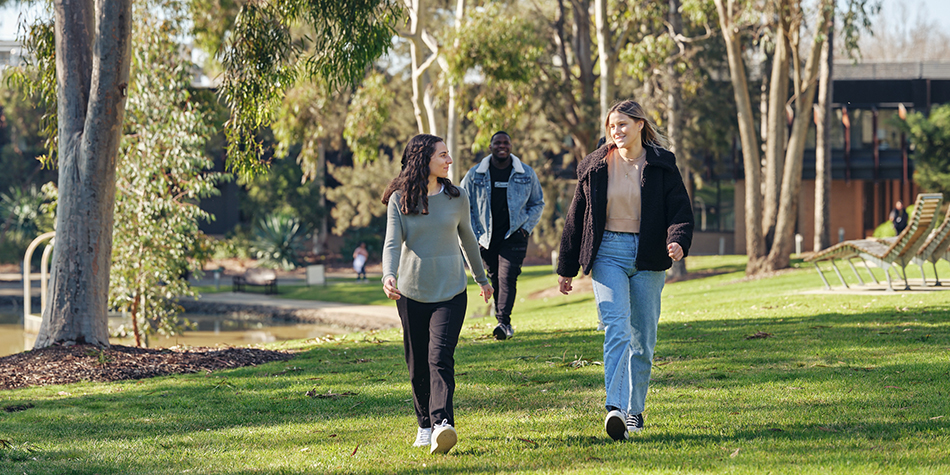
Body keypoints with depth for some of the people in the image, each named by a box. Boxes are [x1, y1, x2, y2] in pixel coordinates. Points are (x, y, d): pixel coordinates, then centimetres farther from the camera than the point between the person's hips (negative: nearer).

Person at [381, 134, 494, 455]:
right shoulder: (400, 199, -1)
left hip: (450, 291, 0)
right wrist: (389, 275, -30)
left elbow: (467, 239, 20)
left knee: (440, 357, -17)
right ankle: (425, 425, 24)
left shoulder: (456, 199, 5)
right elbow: (393, 243, -11)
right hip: (412, 292, 0)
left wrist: (482, 278, 31)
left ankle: (442, 424, -29)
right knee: (418, 365, 7)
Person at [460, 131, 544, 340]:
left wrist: (526, 227, 3)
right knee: (495, 280, 7)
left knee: (507, 278, -15)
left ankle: (504, 322, -21)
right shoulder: (475, 174, 3)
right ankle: (503, 323, 17)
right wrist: (473, 235, 2)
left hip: (514, 236, -2)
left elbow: (538, 203, 15)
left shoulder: (526, 174, 4)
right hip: (487, 237, 2)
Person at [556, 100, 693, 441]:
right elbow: (576, 217, 12)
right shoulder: (595, 168, 7)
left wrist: (677, 240, -23)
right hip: (608, 254, -1)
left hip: (648, 257, 1)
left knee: (643, 337, 6)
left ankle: (635, 411, 18)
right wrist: (566, 269, 13)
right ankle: (615, 409, -30)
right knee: (616, 328, -18)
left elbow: (680, 209, 0)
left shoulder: (661, 165, 4)